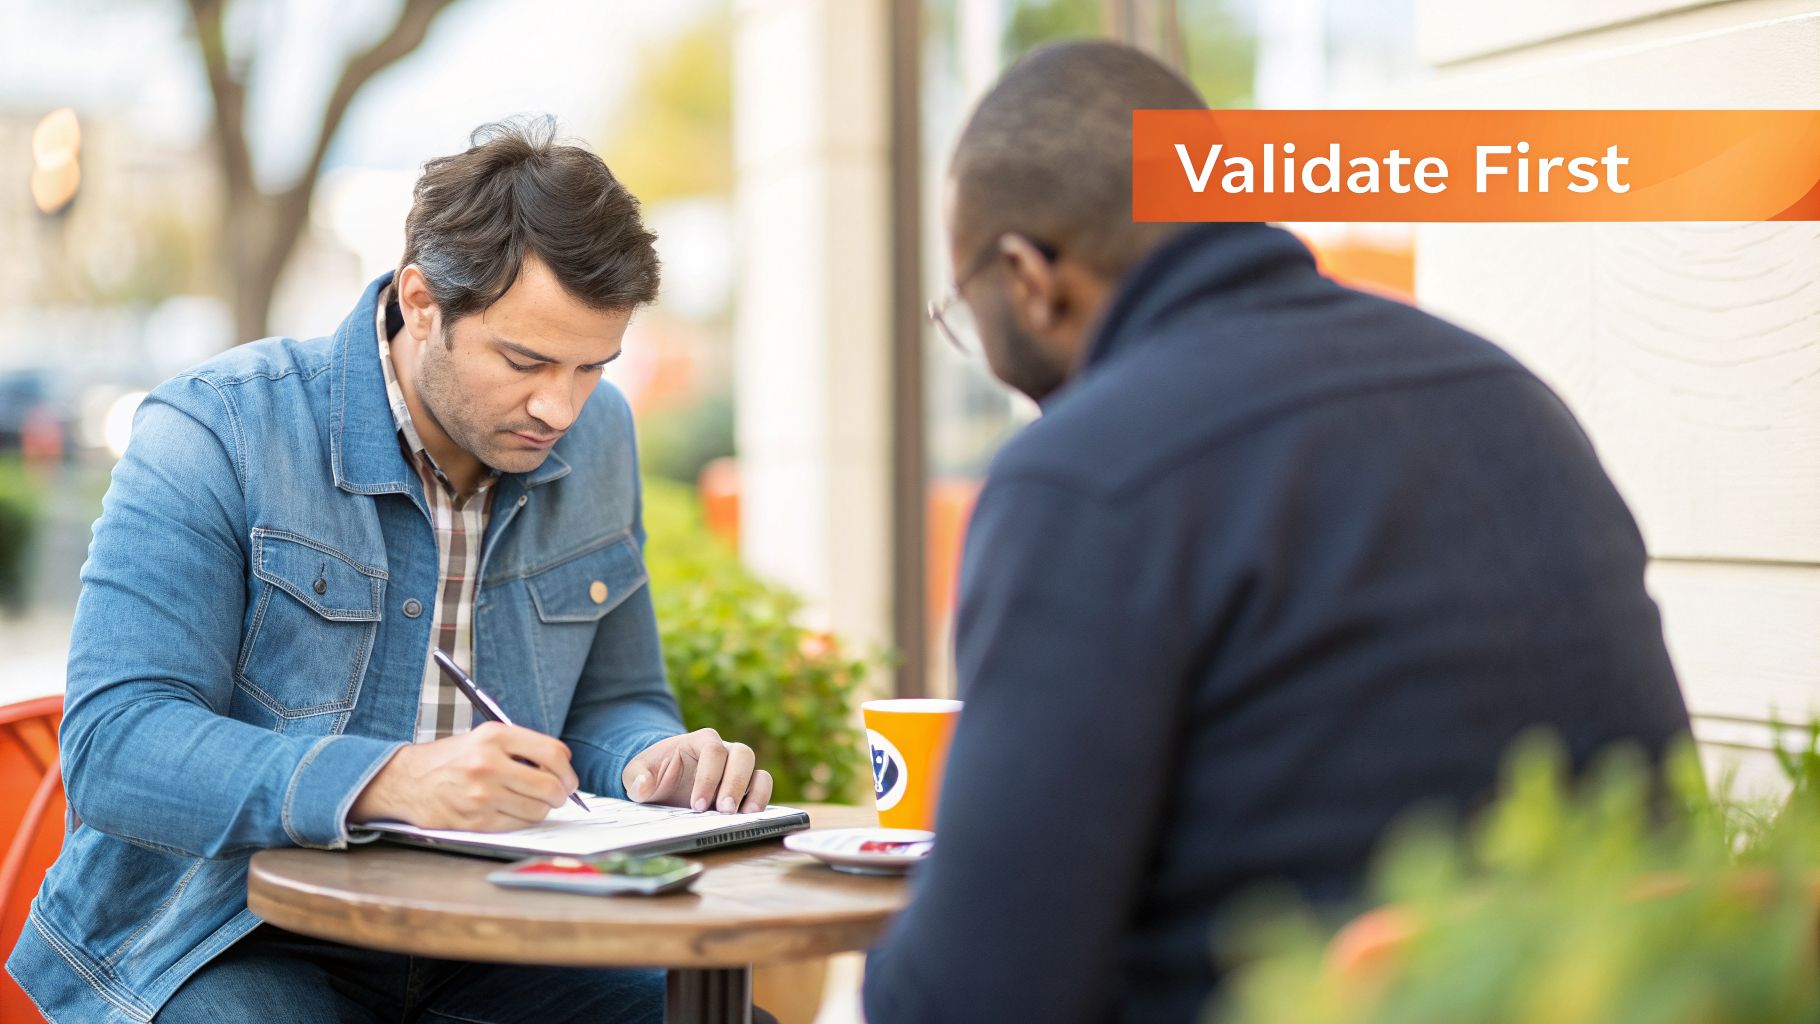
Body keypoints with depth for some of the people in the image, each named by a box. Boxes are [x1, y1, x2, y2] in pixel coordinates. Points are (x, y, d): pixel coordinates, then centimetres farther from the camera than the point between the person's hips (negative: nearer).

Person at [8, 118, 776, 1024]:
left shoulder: (595, 440, 7)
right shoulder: (216, 433, -11)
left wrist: (653, 762, -6)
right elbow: (112, 747, -20)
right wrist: (391, 781, -34)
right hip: (228, 942, -4)